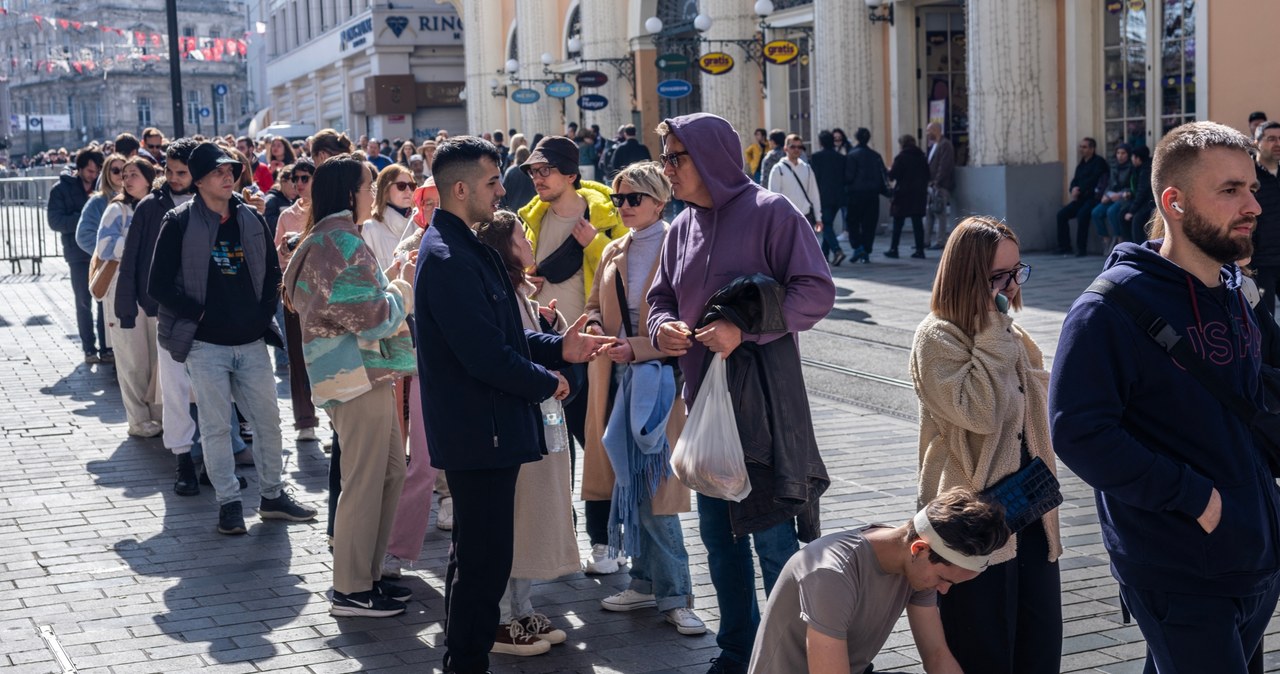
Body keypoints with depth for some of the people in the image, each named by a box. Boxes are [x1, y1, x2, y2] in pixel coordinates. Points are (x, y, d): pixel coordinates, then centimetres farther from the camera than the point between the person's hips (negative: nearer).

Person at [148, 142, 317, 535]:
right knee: (215, 426, 2)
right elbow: (158, 285, -6)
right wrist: (198, 313, -10)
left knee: (268, 420, 7)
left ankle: (272, 495, 21)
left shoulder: (251, 220, 8)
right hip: (206, 344, -4)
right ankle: (228, 503, 12)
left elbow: (273, 273, 18)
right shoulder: (180, 224, -5)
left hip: (251, 341, 4)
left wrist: (265, 313, 4)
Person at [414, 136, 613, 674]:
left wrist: (557, 348, 5)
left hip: (482, 429, 11)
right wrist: (547, 383, -10)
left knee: (476, 557, 20)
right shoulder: (448, 259, -21)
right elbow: (485, 355, -24)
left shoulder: (466, 248, 13)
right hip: (480, 432, -11)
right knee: (484, 561, -4)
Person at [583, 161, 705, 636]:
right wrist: (594, 326, 0)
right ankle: (648, 584, 21)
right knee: (632, 486, 10)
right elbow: (595, 306, 22)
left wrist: (636, 347, -19)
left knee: (652, 489, -7)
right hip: (616, 380, 6)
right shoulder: (613, 253, 14)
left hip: (659, 381, -6)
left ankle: (673, 595, 3)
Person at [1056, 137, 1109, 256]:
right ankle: (1064, 247, -6)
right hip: (1081, 198, 8)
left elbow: (1093, 181, -14)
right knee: (1062, 214, -9)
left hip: (1093, 197, -8)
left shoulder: (1099, 162, -4)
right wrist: (1074, 189, -6)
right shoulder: (1081, 165, 20)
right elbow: (1075, 181, 16)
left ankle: (1081, 248, -27)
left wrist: (1079, 190, -13)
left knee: (1082, 214, -33)